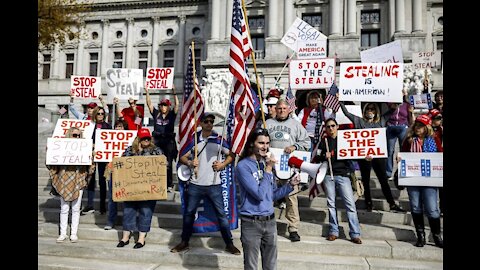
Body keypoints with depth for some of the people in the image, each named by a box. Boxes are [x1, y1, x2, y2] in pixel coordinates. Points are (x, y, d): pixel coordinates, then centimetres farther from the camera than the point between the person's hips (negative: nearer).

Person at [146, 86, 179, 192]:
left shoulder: (172, 115, 5)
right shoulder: (156, 114, 11)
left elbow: (177, 105, -6)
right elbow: (149, 104, 8)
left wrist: (174, 93, -15)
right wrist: (147, 92, 0)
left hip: (169, 141, -2)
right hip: (157, 141, 2)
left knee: (168, 164, -2)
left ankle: (169, 185, 3)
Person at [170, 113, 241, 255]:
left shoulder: (219, 139, 0)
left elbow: (231, 155, 7)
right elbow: (182, 157, 5)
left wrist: (222, 164, -9)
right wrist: (189, 162, -15)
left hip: (214, 184, -1)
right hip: (195, 184, 2)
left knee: (221, 214, 3)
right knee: (189, 213, 11)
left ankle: (229, 244, 15)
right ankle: (184, 242, 27)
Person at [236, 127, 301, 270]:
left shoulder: (267, 164, 7)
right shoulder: (243, 166, -14)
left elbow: (272, 195, 12)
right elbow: (259, 194, -20)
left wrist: (290, 185, -1)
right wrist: (268, 170, -17)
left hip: (270, 221, 6)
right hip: (251, 223, -6)